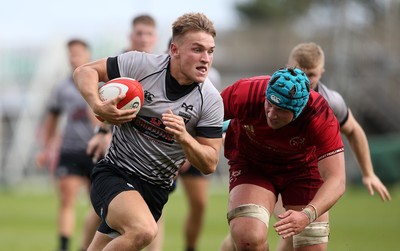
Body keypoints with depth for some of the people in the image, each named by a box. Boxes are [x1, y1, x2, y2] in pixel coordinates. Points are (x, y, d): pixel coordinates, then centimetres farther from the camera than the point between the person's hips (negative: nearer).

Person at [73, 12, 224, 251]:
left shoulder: (211, 101, -5)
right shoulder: (140, 65, -11)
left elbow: (209, 164, -4)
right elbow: (85, 71, 0)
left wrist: (184, 137, -23)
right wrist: (98, 106, -19)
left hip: (155, 191, 4)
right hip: (113, 174, -4)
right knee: (143, 230, -33)